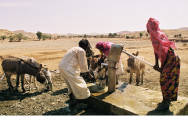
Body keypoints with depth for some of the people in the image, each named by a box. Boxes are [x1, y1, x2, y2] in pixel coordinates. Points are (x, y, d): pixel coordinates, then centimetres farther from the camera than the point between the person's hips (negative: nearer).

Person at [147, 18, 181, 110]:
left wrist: (162, 67, -17)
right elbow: (156, 50, 13)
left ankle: (165, 103, 10)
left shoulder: (159, 36, -20)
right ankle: (167, 100, 31)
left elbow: (164, 52, -24)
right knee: (163, 80, 16)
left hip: (171, 60, -9)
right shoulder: (153, 36, 8)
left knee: (164, 81, -3)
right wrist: (156, 64, 12)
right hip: (167, 60, 9)